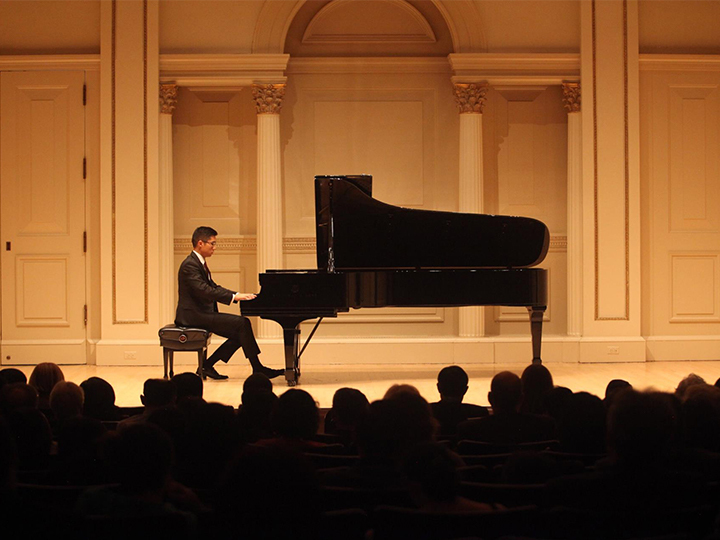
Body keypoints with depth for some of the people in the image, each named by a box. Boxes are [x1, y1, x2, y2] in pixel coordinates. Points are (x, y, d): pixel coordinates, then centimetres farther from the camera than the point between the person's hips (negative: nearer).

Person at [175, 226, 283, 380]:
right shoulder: (190, 265, -15)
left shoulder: (200, 263, 17)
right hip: (193, 316, -10)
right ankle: (257, 369, -12)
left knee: (239, 334, -1)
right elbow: (204, 291, -25)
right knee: (242, 323, -18)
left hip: (203, 313, 10)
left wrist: (238, 295, 6)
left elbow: (214, 287, 20)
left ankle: (207, 366, 3)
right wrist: (234, 297, -25)